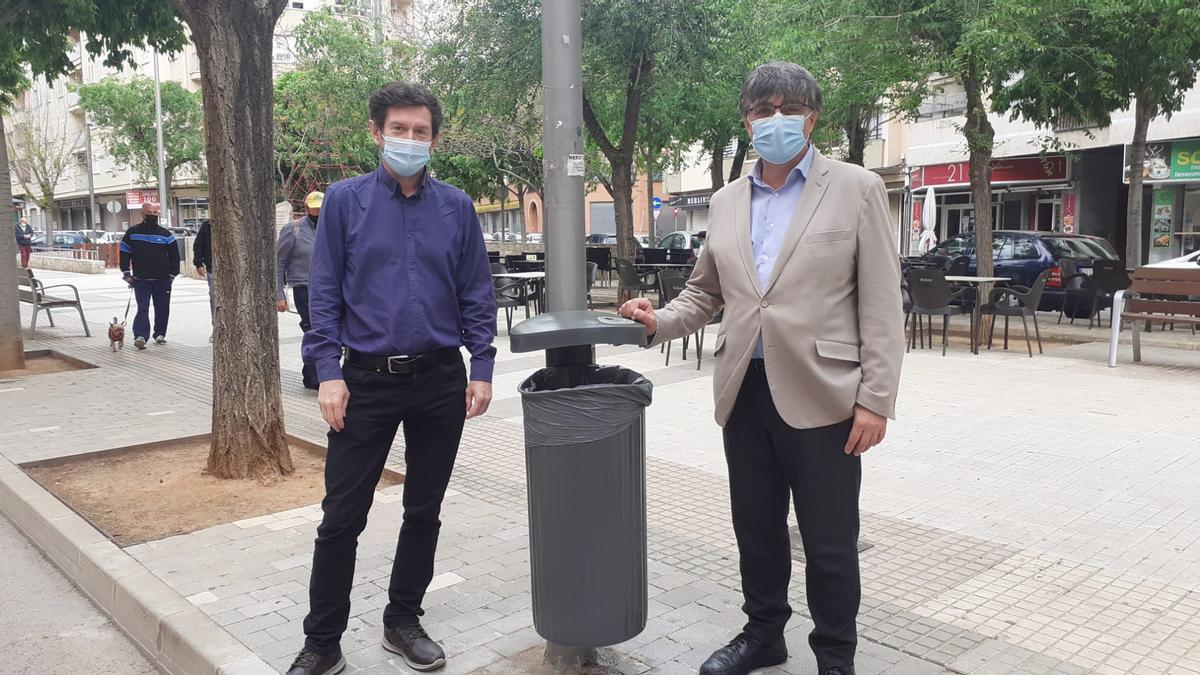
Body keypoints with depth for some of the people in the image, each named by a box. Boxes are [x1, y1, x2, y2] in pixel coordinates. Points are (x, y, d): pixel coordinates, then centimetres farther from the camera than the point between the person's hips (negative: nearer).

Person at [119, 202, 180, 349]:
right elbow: (124, 254, 8)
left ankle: (159, 334, 21)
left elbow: (174, 255, 8)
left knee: (162, 309, 7)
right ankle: (140, 336, -16)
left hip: (162, 280, 1)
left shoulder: (165, 234, 4)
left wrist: (172, 274, 3)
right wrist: (127, 274, 2)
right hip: (140, 280, -1)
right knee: (142, 309, -10)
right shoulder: (132, 232, 4)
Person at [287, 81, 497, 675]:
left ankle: (403, 622, 30)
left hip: (441, 383, 2)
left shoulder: (456, 207, 5)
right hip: (367, 381, -1)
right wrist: (328, 373, -9)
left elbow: (477, 294, 6)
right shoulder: (345, 201, 1)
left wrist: (481, 369, -2)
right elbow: (324, 293, -1)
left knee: (424, 511, 12)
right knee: (342, 517, 3)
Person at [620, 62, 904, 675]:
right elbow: (704, 293, 19)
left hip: (821, 396, -4)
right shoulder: (727, 202, 11)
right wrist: (658, 321, -1)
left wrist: (875, 399, -11)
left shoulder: (855, 189, -1)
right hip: (745, 394, 4)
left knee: (829, 543, 8)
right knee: (756, 530, 17)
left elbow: (881, 305, -5)